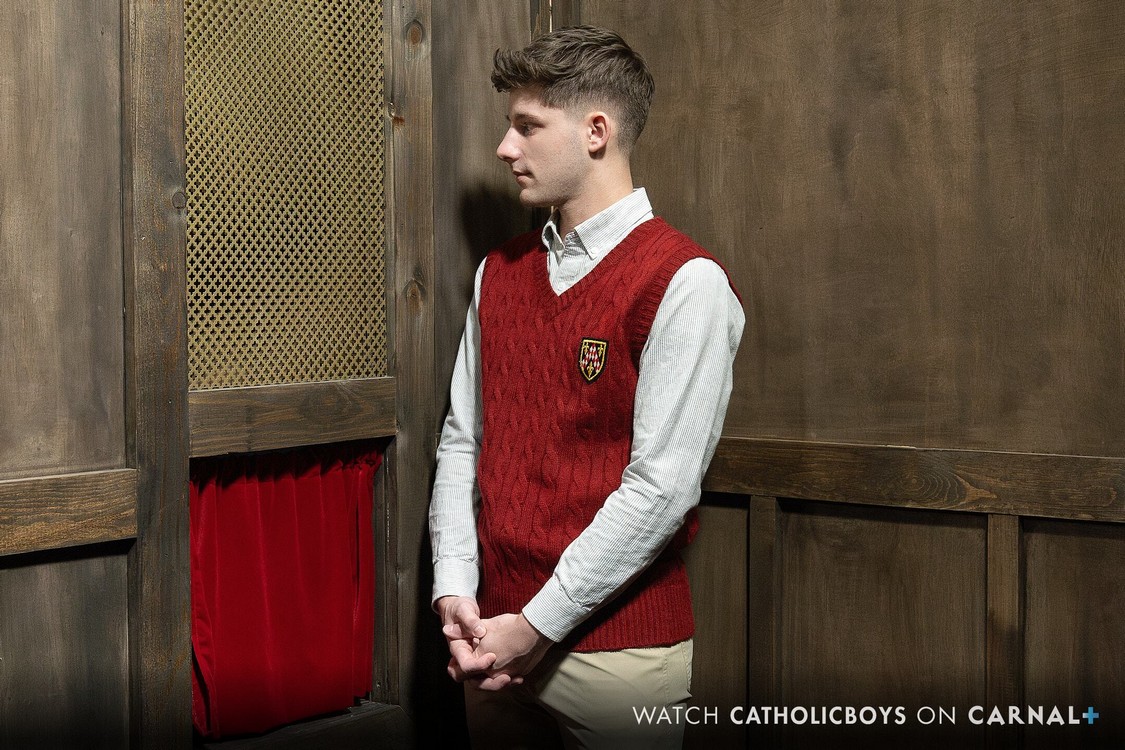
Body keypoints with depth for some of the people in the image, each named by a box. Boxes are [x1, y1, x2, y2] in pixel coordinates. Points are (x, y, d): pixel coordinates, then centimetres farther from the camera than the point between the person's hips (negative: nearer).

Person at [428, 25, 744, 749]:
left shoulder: (684, 283, -12)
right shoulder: (499, 273, 9)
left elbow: (661, 486, -17)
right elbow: (462, 441, 8)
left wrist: (537, 627, -15)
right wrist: (454, 593, -4)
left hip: (617, 649, -5)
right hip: (495, 644, 6)